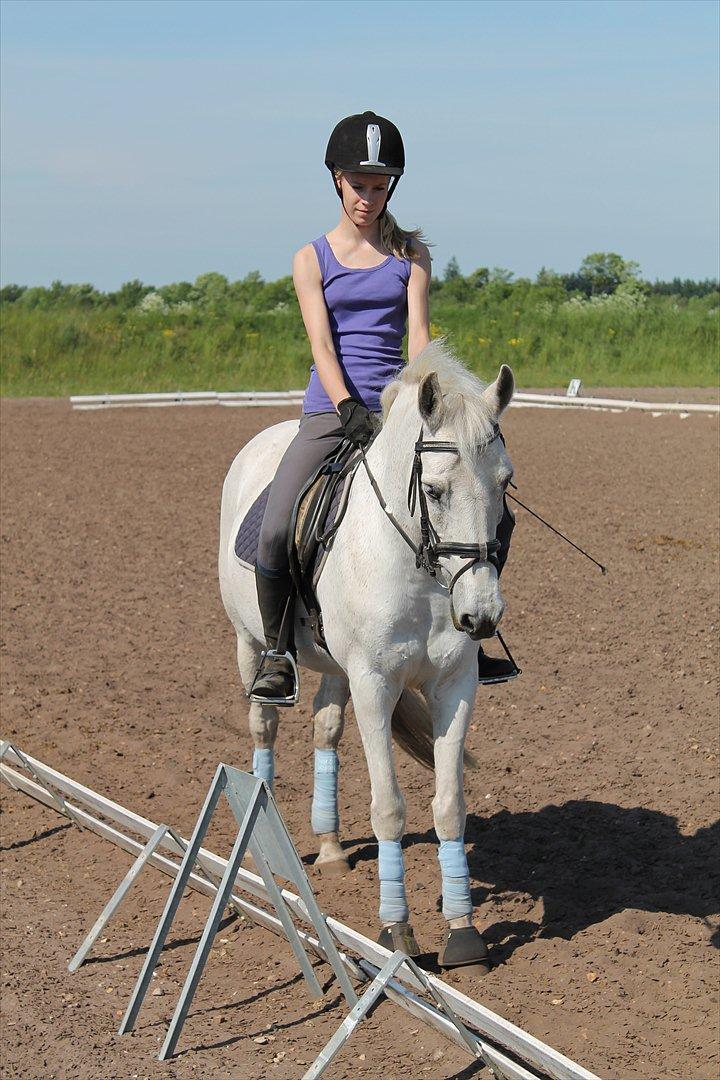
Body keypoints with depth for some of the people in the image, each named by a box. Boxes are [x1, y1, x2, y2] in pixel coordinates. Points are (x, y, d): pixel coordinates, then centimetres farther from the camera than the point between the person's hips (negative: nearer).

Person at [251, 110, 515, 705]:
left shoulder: (411, 253, 10)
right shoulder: (313, 259, 6)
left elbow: (417, 334, -1)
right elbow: (321, 343, -6)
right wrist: (347, 407, -23)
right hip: (330, 410, -2)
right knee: (274, 531, -22)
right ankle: (276, 650, -1)